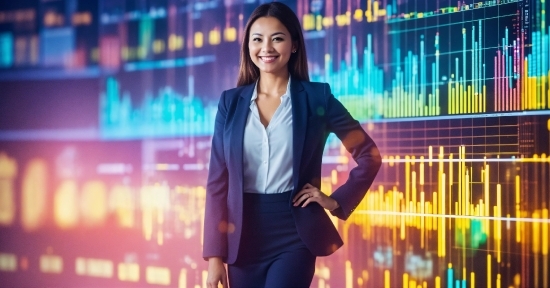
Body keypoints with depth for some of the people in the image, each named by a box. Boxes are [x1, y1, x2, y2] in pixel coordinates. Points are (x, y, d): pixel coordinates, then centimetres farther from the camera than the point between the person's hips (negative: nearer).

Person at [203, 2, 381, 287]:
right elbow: (218, 180, 4)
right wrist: (214, 255, -1)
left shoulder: (317, 97, 0)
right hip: (243, 237, 3)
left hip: (295, 235, -3)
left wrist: (338, 201, -2)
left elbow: (369, 155, 7)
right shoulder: (231, 101, 6)